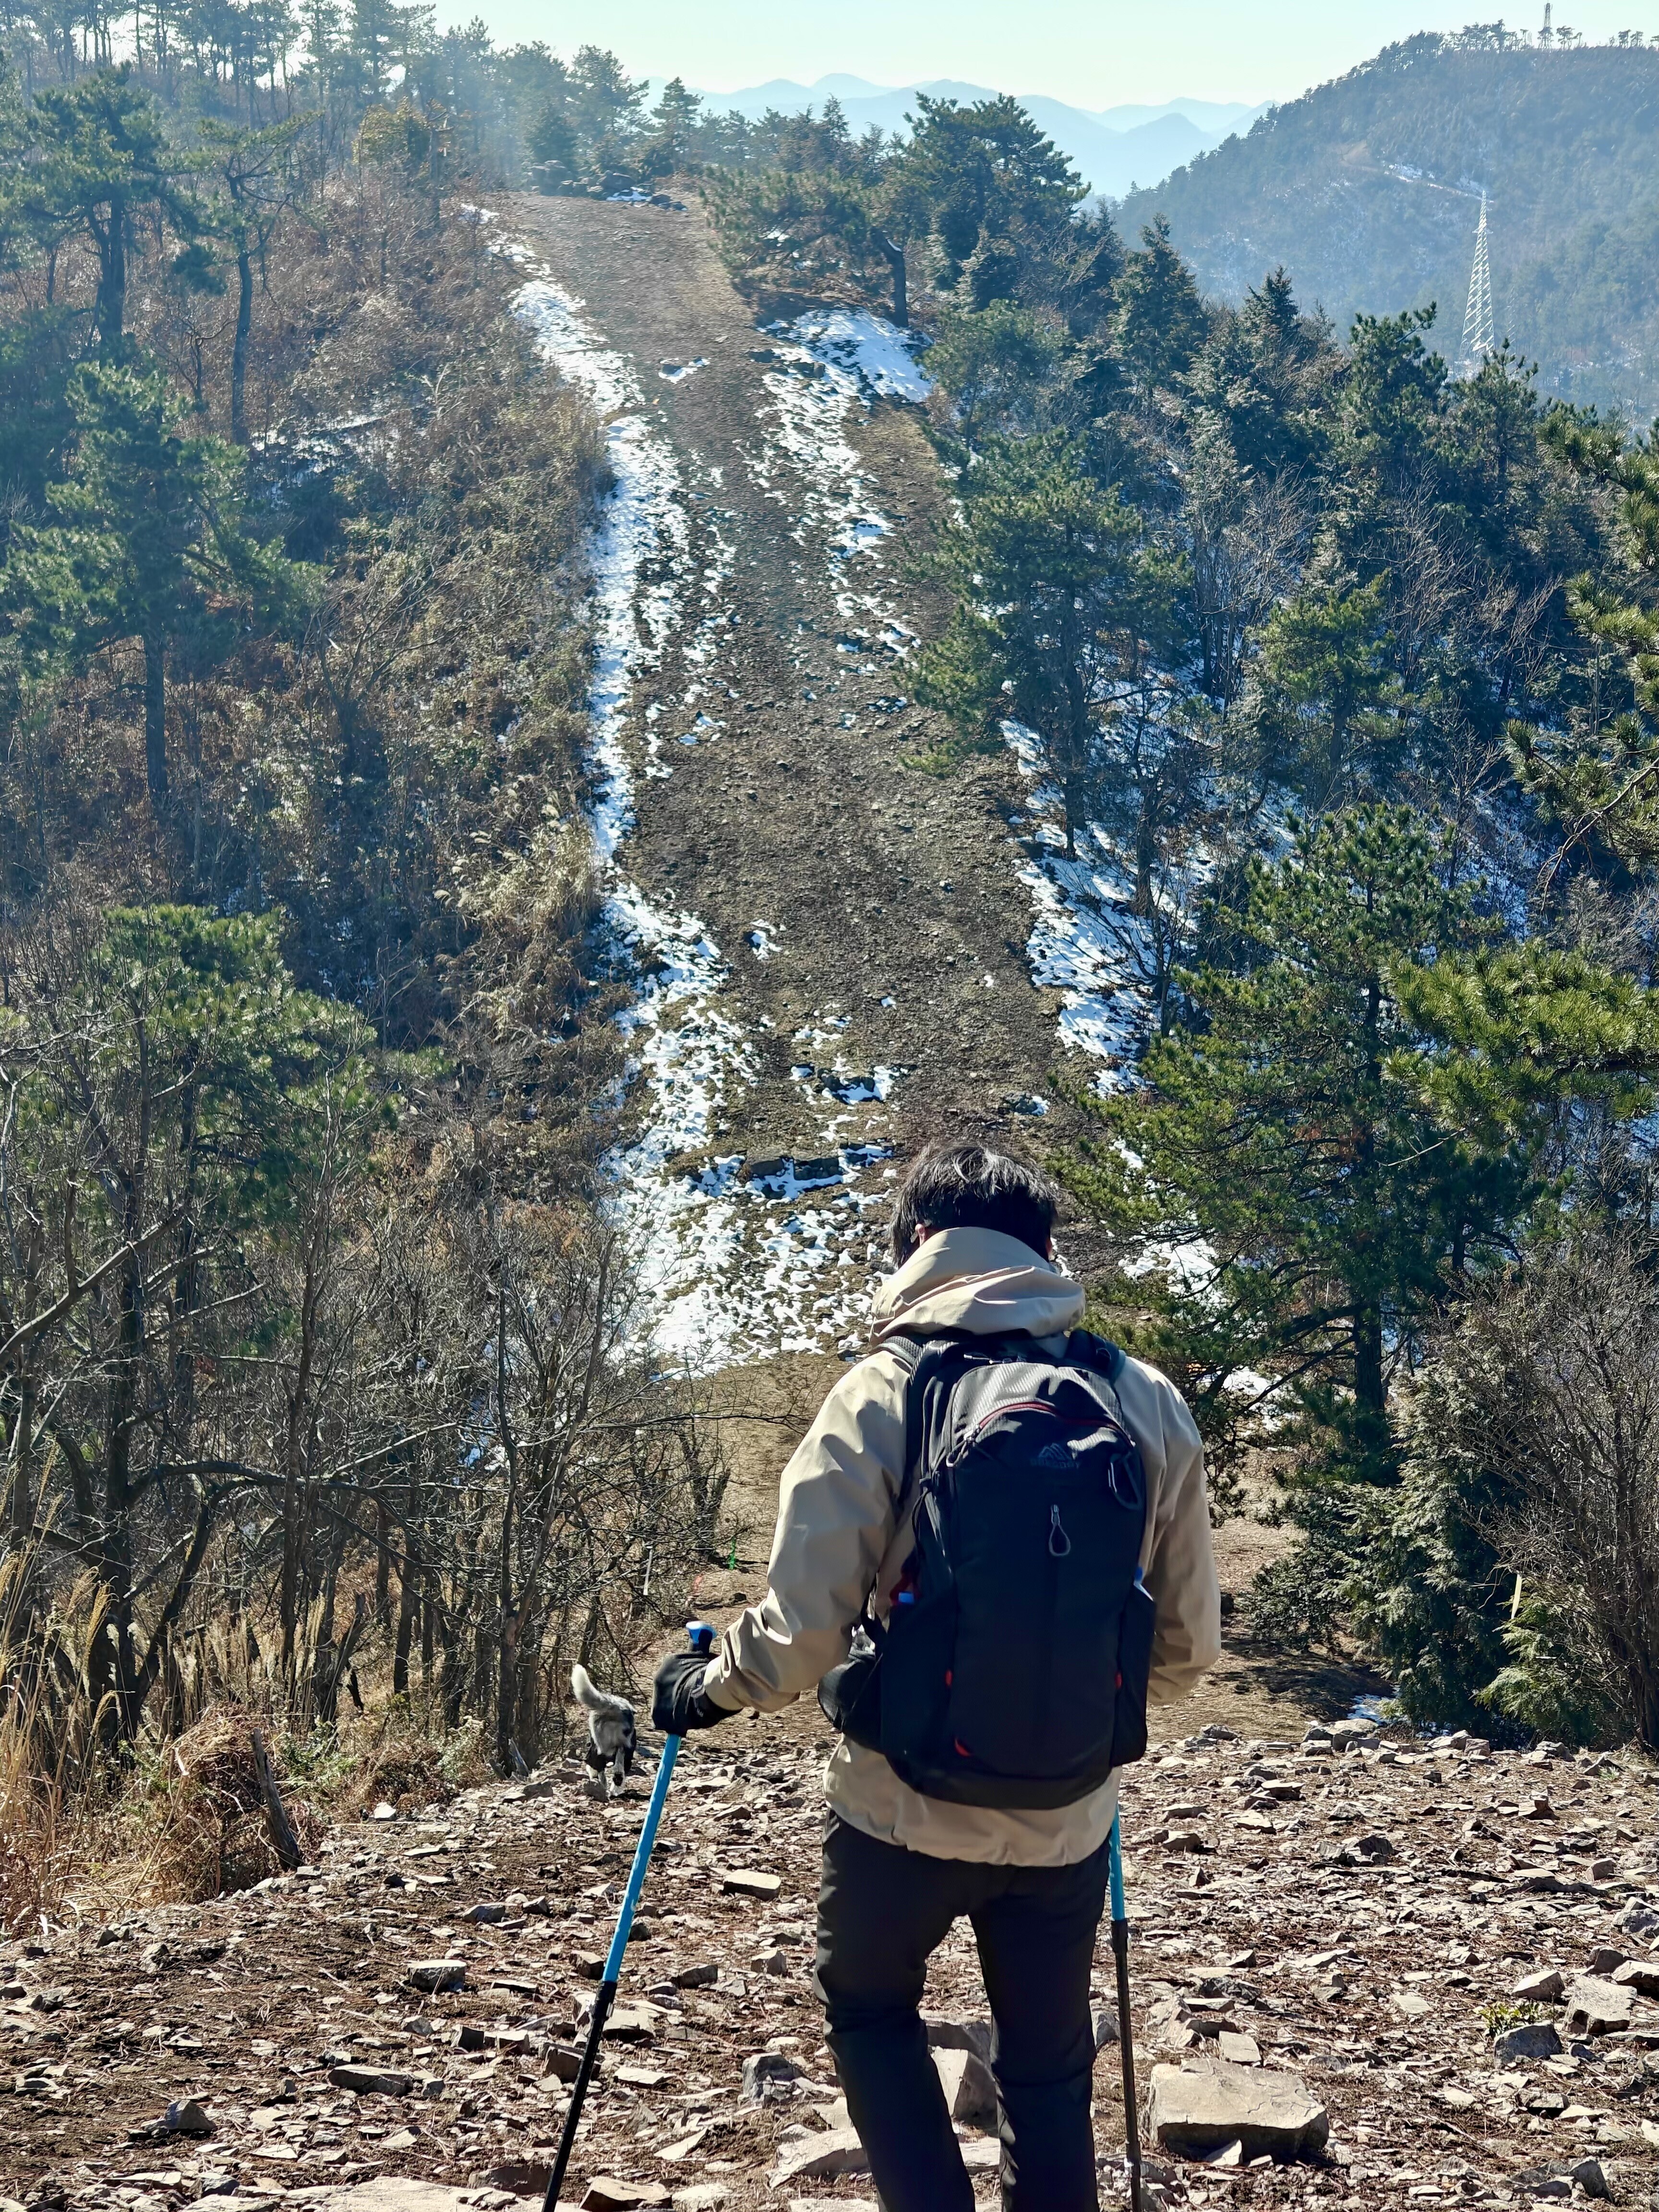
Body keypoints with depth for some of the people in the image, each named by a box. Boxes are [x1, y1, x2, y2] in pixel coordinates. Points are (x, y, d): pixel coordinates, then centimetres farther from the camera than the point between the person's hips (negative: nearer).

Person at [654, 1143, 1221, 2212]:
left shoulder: (882, 1393, -11)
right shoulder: (1149, 1402, -2)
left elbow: (804, 1628, -14)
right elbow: (1187, 1642, 5)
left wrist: (707, 1690, 6)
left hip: (907, 1808, -2)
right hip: (1070, 1820, 3)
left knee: (869, 2009, 23)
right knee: (1049, 2071, 17)